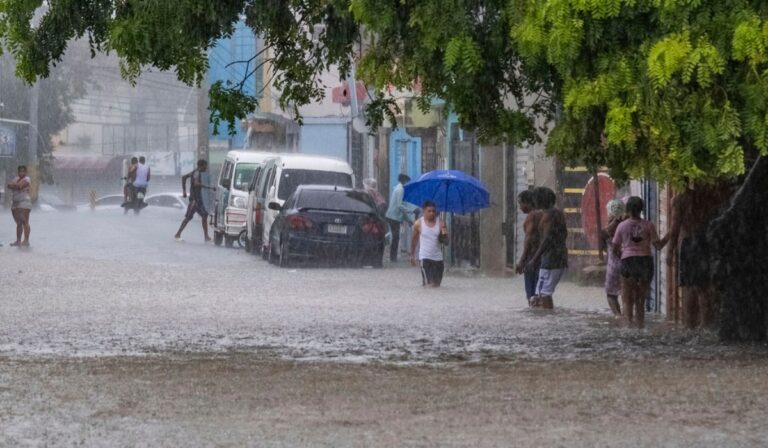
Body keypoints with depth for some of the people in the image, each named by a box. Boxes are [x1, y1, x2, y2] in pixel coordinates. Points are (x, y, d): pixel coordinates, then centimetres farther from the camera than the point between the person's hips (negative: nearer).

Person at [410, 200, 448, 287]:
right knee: (429, 284, -17)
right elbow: (414, 240, 10)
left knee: (437, 284, 6)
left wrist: (444, 235, -25)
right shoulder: (419, 223, -4)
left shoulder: (440, 223, -1)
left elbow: (446, 241, -2)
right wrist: (412, 255, 16)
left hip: (438, 258, 3)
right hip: (425, 257, -3)